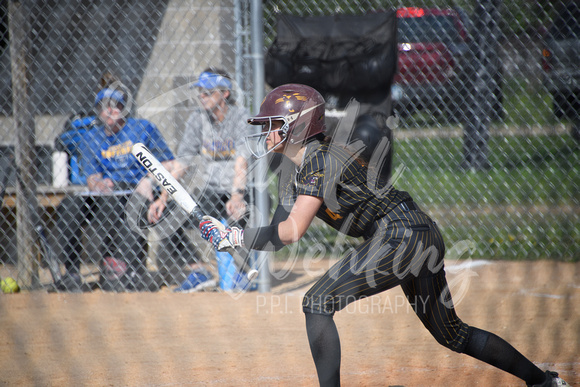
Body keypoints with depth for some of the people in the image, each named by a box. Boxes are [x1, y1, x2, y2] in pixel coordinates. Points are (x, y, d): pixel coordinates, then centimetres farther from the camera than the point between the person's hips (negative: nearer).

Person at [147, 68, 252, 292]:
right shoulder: (197, 119, 5)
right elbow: (181, 163, 5)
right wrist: (163, 198, -6)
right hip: (210, 193, 5)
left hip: (241, 192, -5)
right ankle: (199, 273, -2)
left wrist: (237, 195, -43)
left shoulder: (242, 118, -11)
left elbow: (242, 160, -27)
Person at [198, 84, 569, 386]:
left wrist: (236, 236, -15)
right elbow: (278, 235, 10)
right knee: (451, 333, 19)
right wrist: (229, 236, -2)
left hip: (402, 236, -10)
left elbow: (292, 232, -22)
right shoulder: (294, 172, 13)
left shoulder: (322, 161, -17)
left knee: (317, 303, -14)